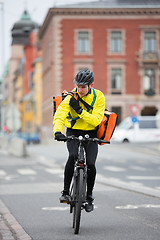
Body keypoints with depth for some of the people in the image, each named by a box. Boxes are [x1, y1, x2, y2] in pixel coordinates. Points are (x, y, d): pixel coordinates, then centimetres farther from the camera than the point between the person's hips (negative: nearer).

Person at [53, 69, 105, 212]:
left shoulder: (98, 97, -11)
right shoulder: (71, 97, -13)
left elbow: (96, 120, -18)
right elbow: (59, 115, -24)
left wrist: (80, 111, -29)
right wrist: (57, 131, -43)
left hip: (91, 134, 1)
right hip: (73, 132, -1)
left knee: (90, 164, -16)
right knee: (73, 156, -30)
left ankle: (89, 197, 8)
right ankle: (66, 192, -18)